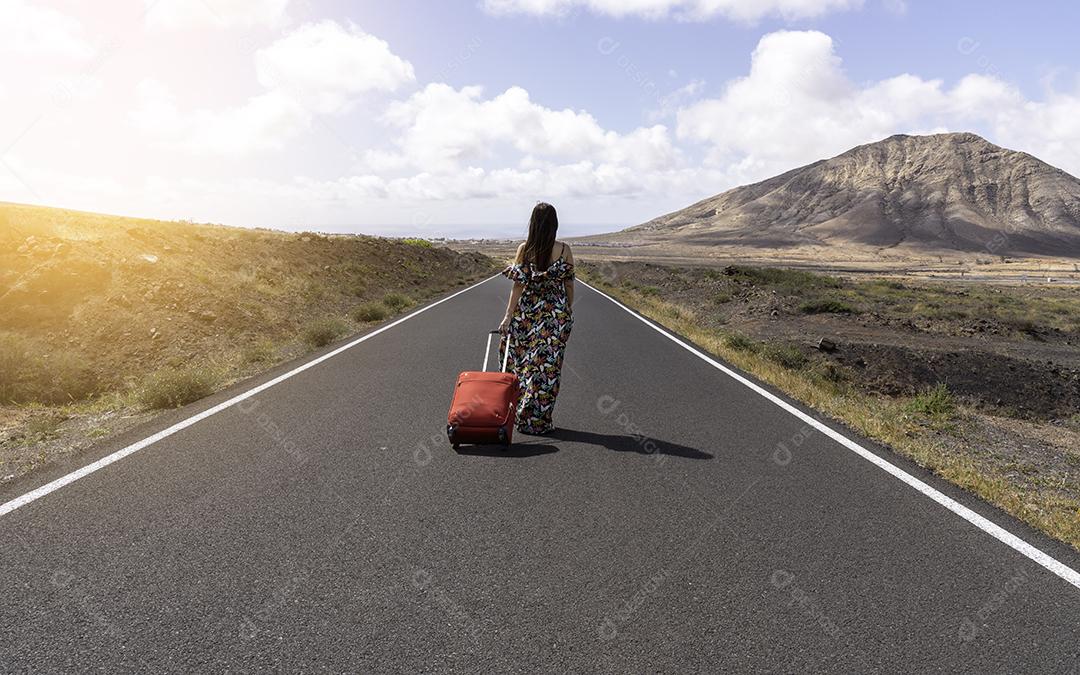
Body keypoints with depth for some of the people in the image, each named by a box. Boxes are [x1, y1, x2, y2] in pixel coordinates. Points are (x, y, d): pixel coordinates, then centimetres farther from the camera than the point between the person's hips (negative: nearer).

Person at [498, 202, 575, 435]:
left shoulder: (525, 249, -6)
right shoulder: (564, 250, -4)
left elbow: (519, 285, -8)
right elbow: (569, 285, 1)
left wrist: (509, 316, -4)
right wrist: (569, 312, 13)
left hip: (528, 311, 0)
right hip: (557, 313, 0)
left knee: (521, 360, 16)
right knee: (548, 365, 6)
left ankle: (520, 409, 24)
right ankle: (537, 419, 10)